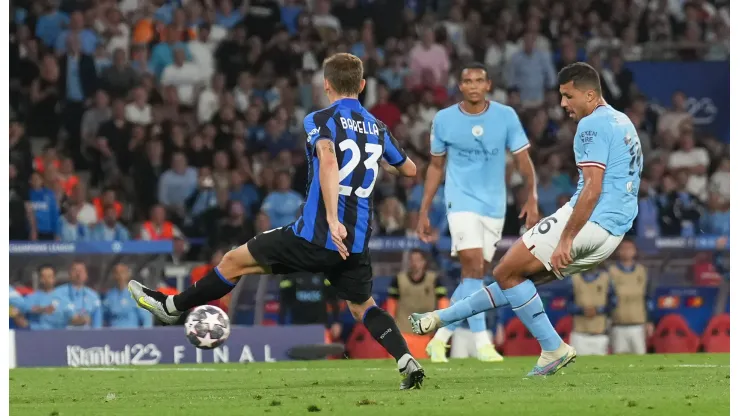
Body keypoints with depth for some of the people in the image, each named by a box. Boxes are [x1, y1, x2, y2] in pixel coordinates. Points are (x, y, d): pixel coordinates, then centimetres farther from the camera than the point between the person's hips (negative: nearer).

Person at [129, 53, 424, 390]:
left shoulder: (320, 121, -5)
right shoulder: (377, 128, 13)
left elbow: (328, 162, -25)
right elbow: (408, 169, 28)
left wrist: (332, 219, -33)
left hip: (314, 236, -5)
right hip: (356, 243, 5)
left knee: (235, 262, 10)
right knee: (362, 307, 20)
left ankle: (172, 307, 23)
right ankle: (408, 364, 0)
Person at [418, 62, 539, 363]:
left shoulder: (506, 116, -1)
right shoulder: (444, 120, -1)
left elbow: (523, 158, 0)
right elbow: (436, 166, 9)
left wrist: (531, 198, -14)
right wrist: (424, 212, 8)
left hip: (494, 206, 2)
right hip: (462, 201, -2)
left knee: (475, 276, 5)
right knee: (473, 268, -17)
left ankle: (441, 337, 18)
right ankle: (482, 342, -20)